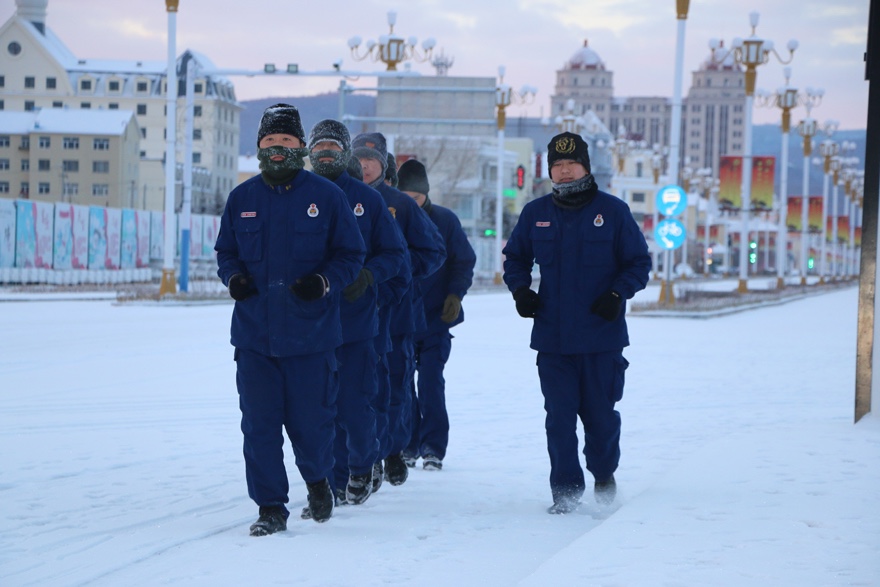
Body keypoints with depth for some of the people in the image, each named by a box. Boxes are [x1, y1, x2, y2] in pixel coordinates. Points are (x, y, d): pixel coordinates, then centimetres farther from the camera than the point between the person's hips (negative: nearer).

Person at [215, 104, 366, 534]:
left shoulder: (326, 196, 0)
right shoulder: (241, 199, 8)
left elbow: (350, 255, 3)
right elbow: (225, 251, 17)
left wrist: (324, 281, -16)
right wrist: (233, 276, -5)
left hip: (311, 335, -2)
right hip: (254, 335, 2)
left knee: (310, 423, 2)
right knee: (259, 425, 0)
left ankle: (317, 479, 32)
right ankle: (270, 507, 11)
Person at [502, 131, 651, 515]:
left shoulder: (613, 211, -1)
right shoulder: (535, 214, 7)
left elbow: (639, 263, 4)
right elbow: (515, 258, 21)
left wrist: (618, 294, -12)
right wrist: (520, 289, 2)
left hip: (602, 336, -2)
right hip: (552, 338, 2)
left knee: (601, 412, 6)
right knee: (559, 415, -2)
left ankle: (604, 473, 30)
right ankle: (566, 487, 6)